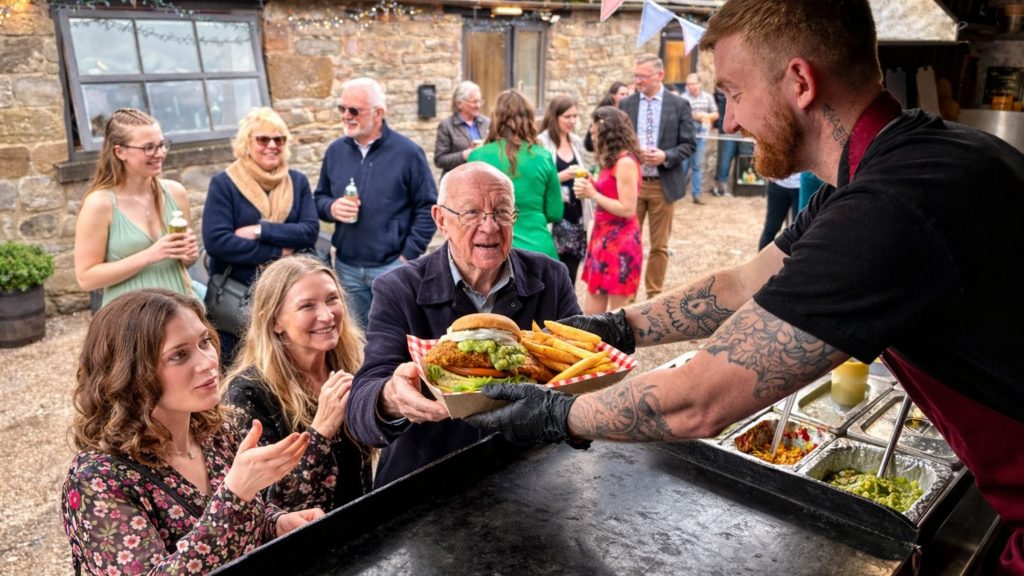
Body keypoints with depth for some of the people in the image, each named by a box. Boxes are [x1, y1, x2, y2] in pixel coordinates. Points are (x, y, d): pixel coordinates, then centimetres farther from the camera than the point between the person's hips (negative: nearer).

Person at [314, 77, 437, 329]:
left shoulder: (408, 152, -6)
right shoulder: (335, 151, 7)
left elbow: (427, 208, -5)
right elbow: (319, 198, 16)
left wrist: (408, 256, -10)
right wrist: (331, 207, -9)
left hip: (392, 267, -4)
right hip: (347, 267, 4)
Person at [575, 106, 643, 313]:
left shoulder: (625, 162, -15)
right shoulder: (612, 160, 15)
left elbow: (627, 209, -19)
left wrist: (593, 194, -13)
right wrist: (591, 187, 2)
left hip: (620, 241, -9)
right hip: (604, 238, 10)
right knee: (591, 314, 11)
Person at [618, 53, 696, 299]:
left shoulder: (679, 105, 0)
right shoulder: (626, 104, 5)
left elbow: (689, 144, -1)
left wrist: (666, 156, -17)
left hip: (664, 184, -1)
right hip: (631, 182, 1)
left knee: (659, 245, 8)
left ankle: (654, 295, 20)